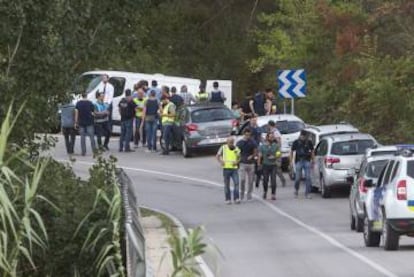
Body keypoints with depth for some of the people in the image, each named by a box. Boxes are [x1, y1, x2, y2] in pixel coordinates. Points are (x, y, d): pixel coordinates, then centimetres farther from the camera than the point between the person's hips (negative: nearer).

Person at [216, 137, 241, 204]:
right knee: (227, 185, 4)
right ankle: (228, 199, 11)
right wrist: (221, 161, -9)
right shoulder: (223, 148, 2)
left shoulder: (236, 149, 6)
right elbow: (217, 156, 8)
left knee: (236, 183, -11)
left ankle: (236, 198, -8)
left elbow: (239, 157, 16)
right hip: (226, 168, -1)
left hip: (234, 168, 1)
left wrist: (237, 162, -5)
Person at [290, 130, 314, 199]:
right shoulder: (296, 142, 2)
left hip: (307, 161, 1)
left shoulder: (309, 142, 4)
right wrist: (291, 162, 2)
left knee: (308, 177, -7)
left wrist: (312, 161, 11)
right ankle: (296, 190, 26)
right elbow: (292, 152, 8)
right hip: (298, 161, -1)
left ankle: (307, 193, -3)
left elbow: (312, 151, 13)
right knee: (298, 178, 1)